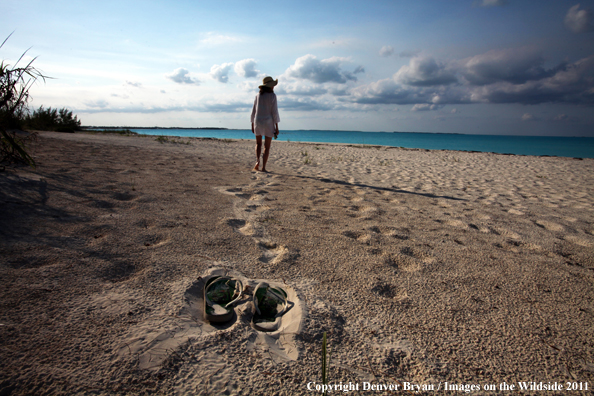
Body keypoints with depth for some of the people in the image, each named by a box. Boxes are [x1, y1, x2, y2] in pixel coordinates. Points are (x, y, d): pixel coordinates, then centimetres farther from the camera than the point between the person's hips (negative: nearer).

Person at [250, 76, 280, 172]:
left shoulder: (258, 95, 6)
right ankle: (263, 167, 1)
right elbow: (274, 112, -10)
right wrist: (277, 127, -6)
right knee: (267, 146, 5)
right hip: (268, 123, -3)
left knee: (258, 144, 20)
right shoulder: (272, 96, -6)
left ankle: (257, 161, -3)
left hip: (258, 122, 3)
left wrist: (252, 125, 14)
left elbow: (253, 111, 6)